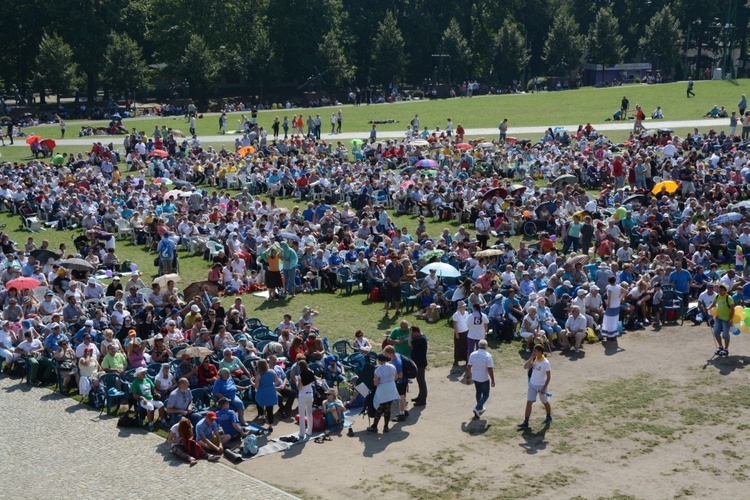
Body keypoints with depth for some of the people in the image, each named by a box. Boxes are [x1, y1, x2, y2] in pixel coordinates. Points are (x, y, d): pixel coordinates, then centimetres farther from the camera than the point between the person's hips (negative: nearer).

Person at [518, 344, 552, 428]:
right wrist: (531, 358, -14)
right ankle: (525, 422, -2)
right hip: (532, 384, 5)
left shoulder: (545, 362, -20)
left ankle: (549, 417, 40)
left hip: (541, 386, -5)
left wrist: (544, 388, -19)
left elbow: (549, 376, -17)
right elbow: (525, 367, -7)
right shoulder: (534, 360, -2)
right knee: (529, 402, -2)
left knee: (545, 402, 15)